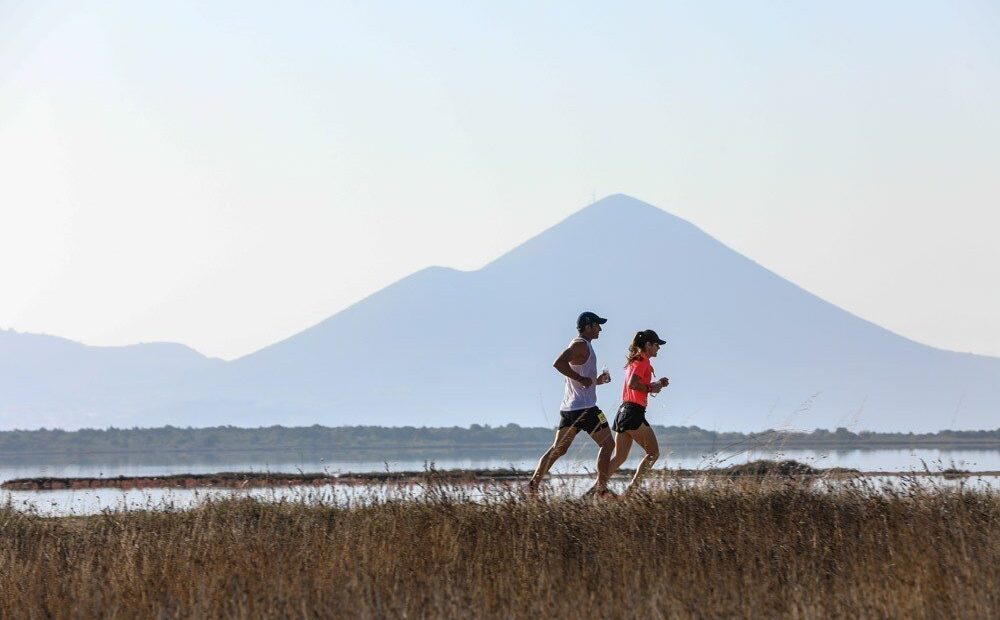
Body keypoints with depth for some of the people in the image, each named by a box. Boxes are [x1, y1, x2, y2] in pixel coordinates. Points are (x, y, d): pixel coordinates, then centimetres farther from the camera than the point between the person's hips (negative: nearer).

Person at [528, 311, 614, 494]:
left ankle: (533, 484, -3)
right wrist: (582, 379, -22)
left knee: (558, 449, 6)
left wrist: (595, 380, 17)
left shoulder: (579, 345, 21)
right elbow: (558, 363, -26)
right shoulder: (581, 345, -10)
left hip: (568, 408, 9)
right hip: (585, 408, -9)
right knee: (607, 444, 0)